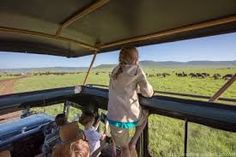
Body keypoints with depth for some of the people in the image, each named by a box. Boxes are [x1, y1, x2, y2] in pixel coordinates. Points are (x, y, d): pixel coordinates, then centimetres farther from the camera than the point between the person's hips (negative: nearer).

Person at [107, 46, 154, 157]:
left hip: (114, 118, 4)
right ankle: (133, 143, 23)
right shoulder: (136, 70, -5)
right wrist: (145, 89, 19)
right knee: (145, 114, 32)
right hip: (131, 116, -3)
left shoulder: (115, 71, 8)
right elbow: (148, 93, -1)